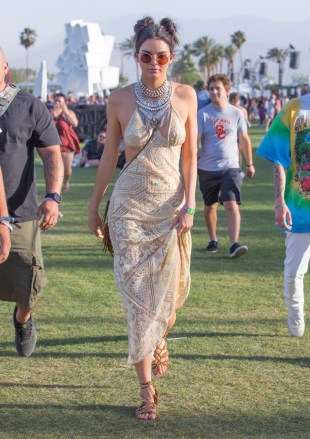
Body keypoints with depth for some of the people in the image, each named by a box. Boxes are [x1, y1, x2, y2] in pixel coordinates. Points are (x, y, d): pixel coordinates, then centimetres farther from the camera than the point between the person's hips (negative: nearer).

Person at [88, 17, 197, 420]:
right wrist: (95, 204, 10)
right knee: (137, 294, -5)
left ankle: (159, 339, 42)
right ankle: (147, 389, 2)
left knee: (168, 289, 6)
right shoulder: (120, 99, -4)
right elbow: (109, 155, 6)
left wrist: (189, 206, -6)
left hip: (171, 205, 1)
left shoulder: (185, 96, -2)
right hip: (130, 205, -1)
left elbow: (190, 156, 2)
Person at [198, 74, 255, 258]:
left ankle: (234, 244, -22)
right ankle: (213, 240, 31)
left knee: (232, 205, -15)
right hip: (207, 169, 1)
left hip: (230, 168, -1)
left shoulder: (236, 114, 1)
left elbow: (244, 140, 12)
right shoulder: (203, 114, -2)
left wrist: (250, 164, 18)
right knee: (210, 206, 13)